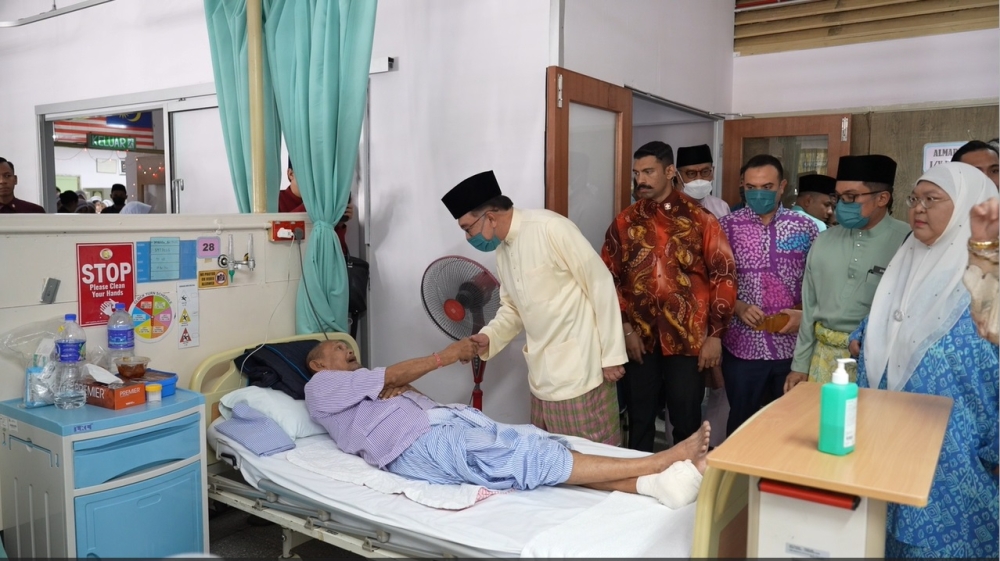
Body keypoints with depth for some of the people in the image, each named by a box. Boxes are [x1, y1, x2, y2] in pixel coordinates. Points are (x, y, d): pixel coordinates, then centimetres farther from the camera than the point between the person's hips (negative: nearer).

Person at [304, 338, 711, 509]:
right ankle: (662, 460, -33)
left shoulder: (367, 388, 38)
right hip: (416, 446, -8)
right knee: (523, 454, -23)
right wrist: (445, 356, 2)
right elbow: (391, 376, 2)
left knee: (530, 442, -18)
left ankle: (650, 483, -35)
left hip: (441, 424, 8)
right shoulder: (320, 387, 15)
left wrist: (398, 390, 2)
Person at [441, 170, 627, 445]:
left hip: (579, 371, -8)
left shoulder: (550, 227, -16)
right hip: (542, 374, 8)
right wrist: (489, 337, 0)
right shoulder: (502, 249, 9)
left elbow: (601, 284, -14)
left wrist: (612, 354, -13)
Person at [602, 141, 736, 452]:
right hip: (640, 339, 2)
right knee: (639, 420, 13)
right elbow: (609, 279, 5)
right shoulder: (625, 222, 5)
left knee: (687, 421, 9)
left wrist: (715, 334, -7)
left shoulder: (700, 218, -1)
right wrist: (626, 328, -3)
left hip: (689, 339, -2)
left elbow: (723, 276, -3)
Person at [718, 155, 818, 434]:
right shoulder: (728, 226, 0)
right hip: (743, 346, -1)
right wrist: (738, 307, -15)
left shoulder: (805, 227, 3)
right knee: (741, 424, 11)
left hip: (793, 346, 1)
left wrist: (805, 314, -11)